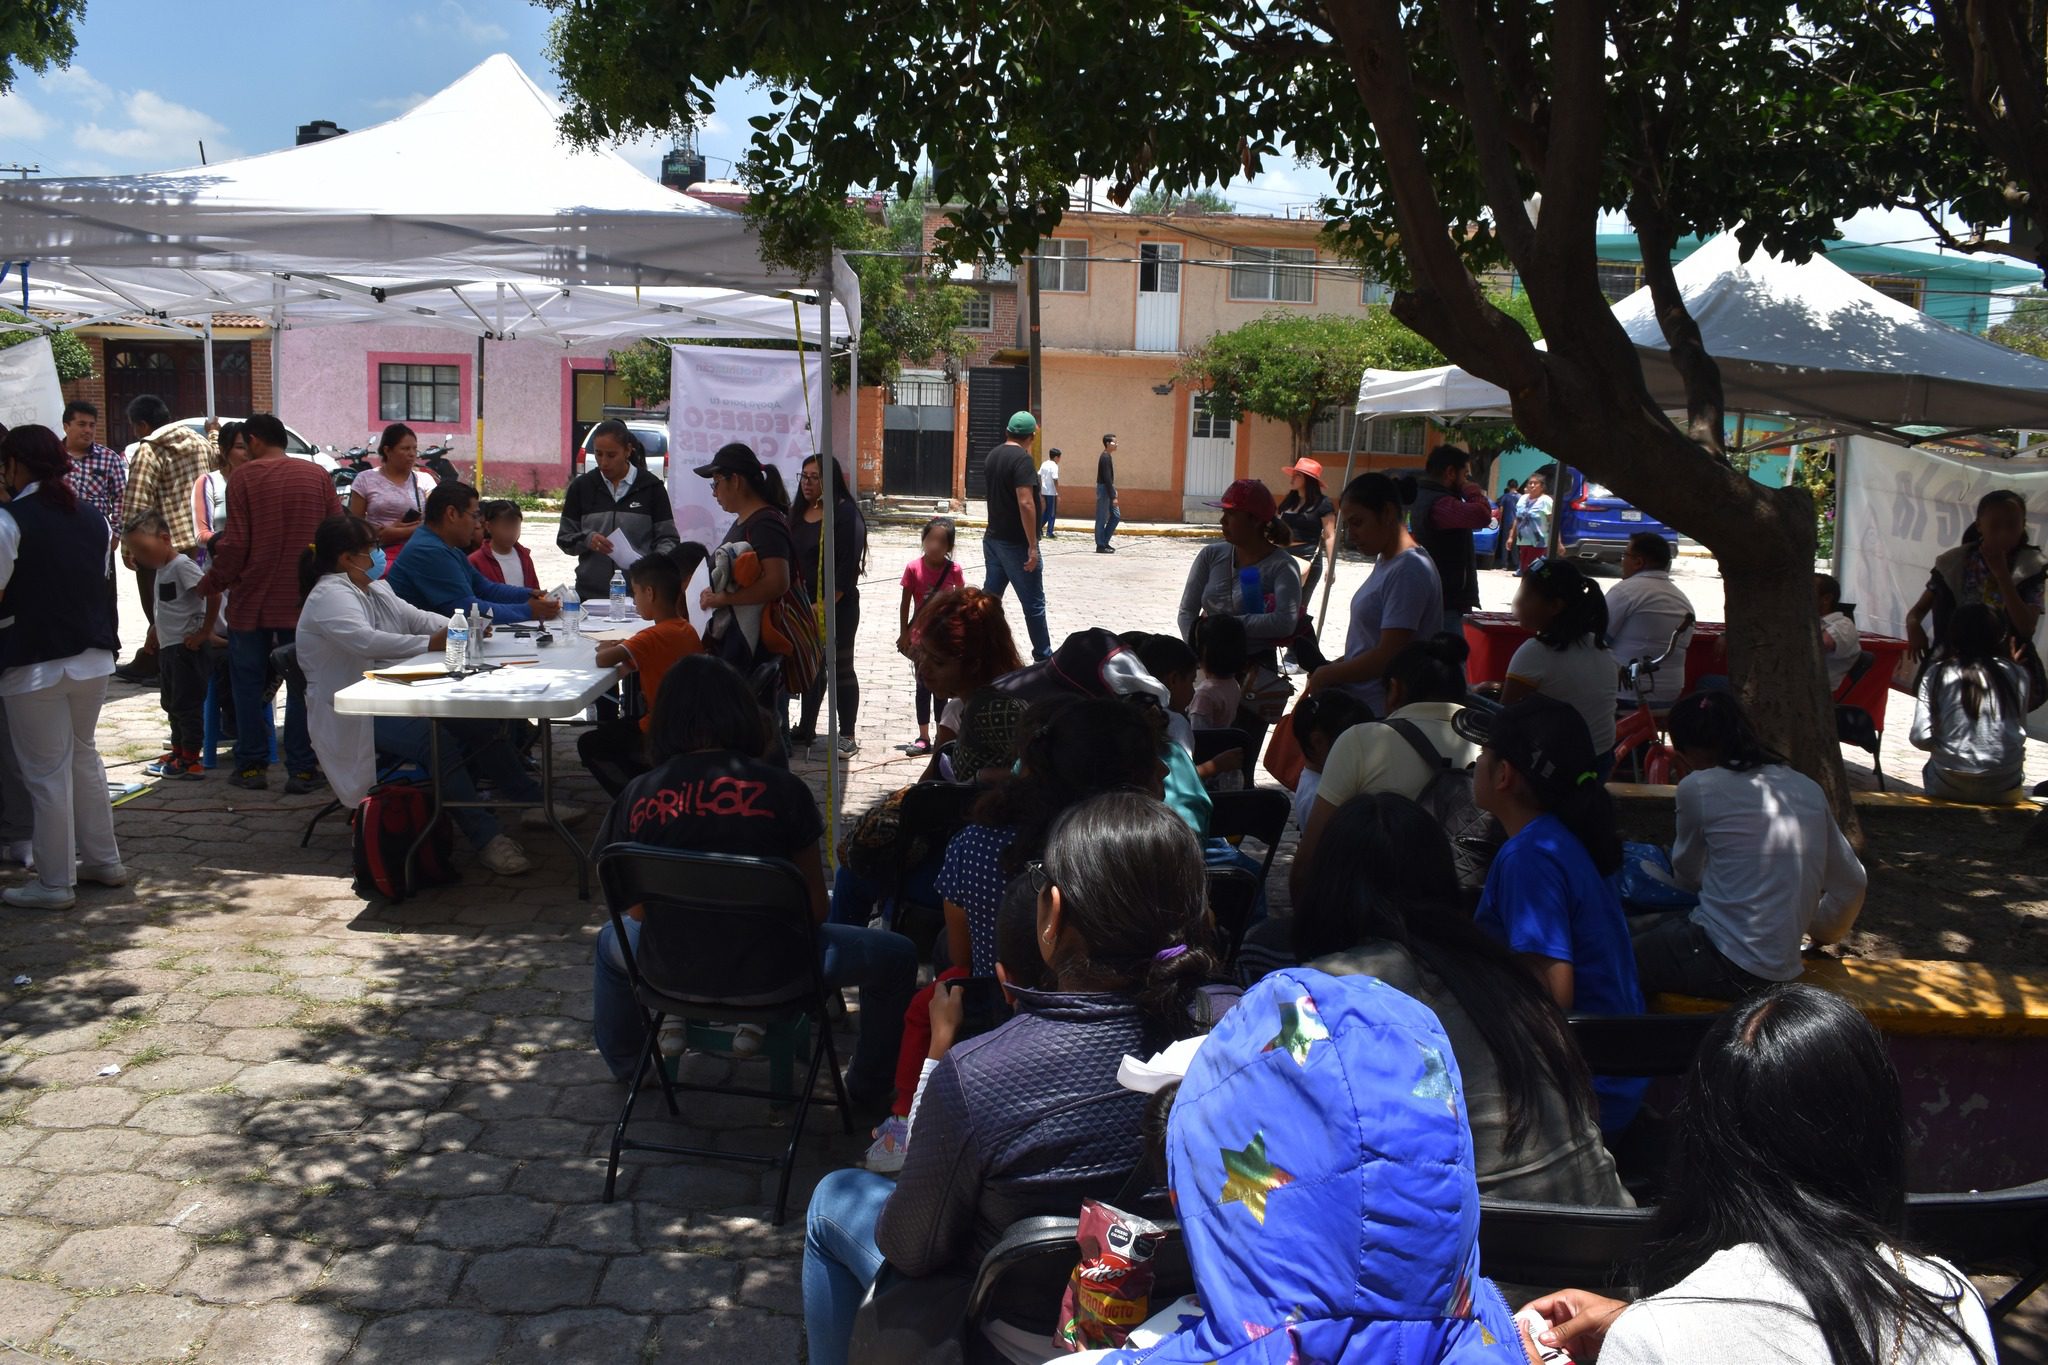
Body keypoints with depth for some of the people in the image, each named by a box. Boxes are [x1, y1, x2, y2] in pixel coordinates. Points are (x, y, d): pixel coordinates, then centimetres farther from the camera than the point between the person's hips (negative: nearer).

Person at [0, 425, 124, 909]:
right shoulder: (93, 519, 6)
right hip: (92, 657, 7)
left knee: (47, 773, 2)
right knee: (84, 757, 21)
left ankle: (55, 883, 11)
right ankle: (102, 860, 27)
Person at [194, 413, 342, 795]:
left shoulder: (243, 478, -7)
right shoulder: (317, 475, 1)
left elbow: (234, 544, -10)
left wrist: (210, 584, 4)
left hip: (252, 599, -2)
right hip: (304, 601, 2)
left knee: (248, 684, 11)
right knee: (302, 685, 7)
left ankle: (252, 766, 14)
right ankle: (301, 770, 6)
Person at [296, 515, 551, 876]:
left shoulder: (374, 589, 17)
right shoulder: (330, 596, -13)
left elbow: (416, 617, 15)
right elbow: (365, 641, -29)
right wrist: (430, 644, -31)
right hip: (353, 717, -9)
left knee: (479, 723, -9)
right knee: (436, 740, -32)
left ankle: (533, 801, -3)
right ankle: (486, 837, -34)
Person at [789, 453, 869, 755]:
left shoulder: (845, 514, -12)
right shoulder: (798, 512, 9)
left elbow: (848, 566, -16)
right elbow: (790, 557, 14)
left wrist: (826, 605, -19)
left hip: (839, 605, -6)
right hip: (805, 603, 6)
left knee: (841, 668, 1)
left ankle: (847, 736, 10)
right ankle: (806, 729, 25)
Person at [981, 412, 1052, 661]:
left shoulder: (993, 455, 9)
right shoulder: (1022, 458, -18)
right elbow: (1025, 503, -25)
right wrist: (1033, 545, -23)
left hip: (993, 538, 8)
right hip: (1016, 543, -8)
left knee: (990, 597, 11)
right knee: (1034, 603, 3)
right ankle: (1043, 656, 12)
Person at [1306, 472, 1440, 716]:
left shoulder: (1409, 570, -16)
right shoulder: (1386, 561, 14)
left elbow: (1388, 656, -19)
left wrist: (1327, 676, -9)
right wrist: (1335, 666, 6)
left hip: (1383, 714, -9)